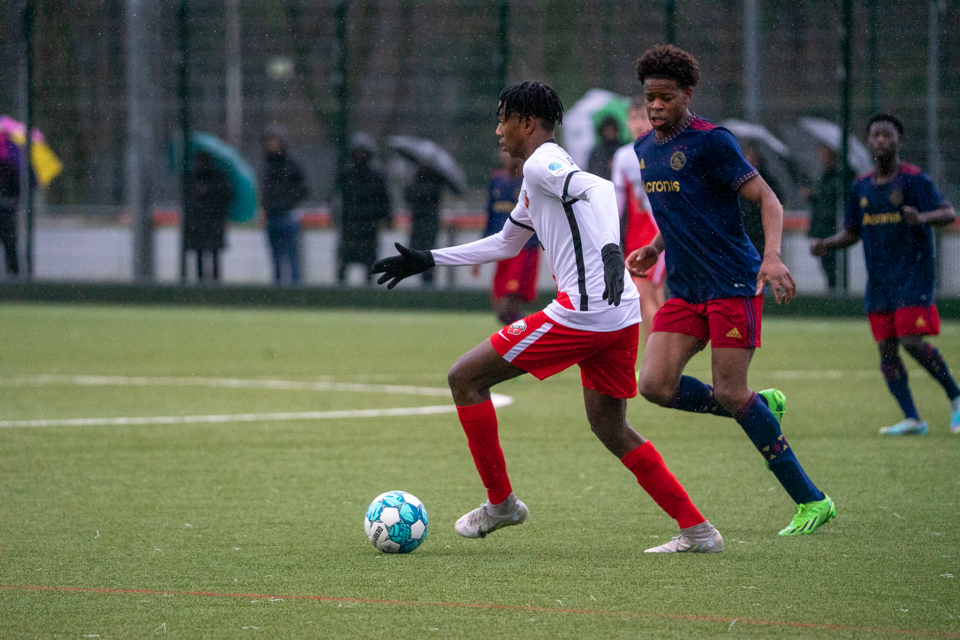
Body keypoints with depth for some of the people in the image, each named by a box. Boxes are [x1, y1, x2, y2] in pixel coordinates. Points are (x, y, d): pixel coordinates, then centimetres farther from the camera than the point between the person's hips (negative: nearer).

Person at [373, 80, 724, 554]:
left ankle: (500, 502, 8)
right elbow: (506, 244, 39)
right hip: (622, 318, 10)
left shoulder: (541, 164, -4)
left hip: (582, 313, -10)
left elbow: (599, 189, -24)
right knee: (610, 429, 17)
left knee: (465, 378, 2)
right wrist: (427, 260, 41)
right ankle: (697, 531, 10)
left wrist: (610, 247, -38)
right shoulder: (538, 176, 26)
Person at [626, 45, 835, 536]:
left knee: (728, 393, -11)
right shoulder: (645, 149, 13)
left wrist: (772, 256, -27)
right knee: (655, 384, -8)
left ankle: (811, 501, -1)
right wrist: (655, 249, 13)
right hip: (685, 290, 7)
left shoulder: (711, 142, -10)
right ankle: (761, 406, 14)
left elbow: (767, 199, -12)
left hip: (733, 283, -7)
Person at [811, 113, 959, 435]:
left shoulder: (914, 179, -6)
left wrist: (923, 217, -35)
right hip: (878, 281, 6)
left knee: (911, 340, -16)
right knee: (886, 348, -1)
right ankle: (912, 419, 3)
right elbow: (851, 233, 20)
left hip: (913, 274, -6)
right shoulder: (861, 187, 11)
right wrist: (825, 245, 1)